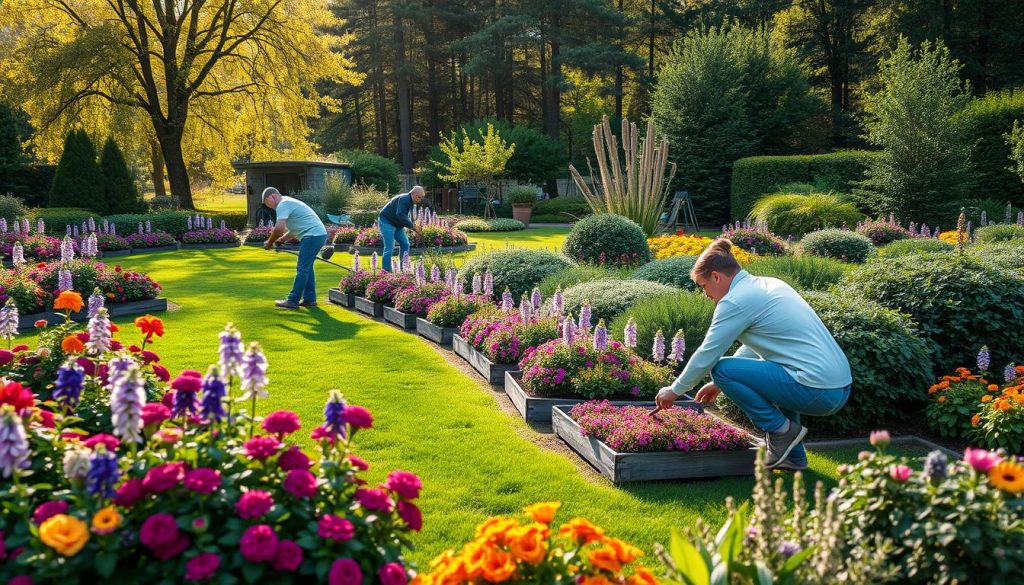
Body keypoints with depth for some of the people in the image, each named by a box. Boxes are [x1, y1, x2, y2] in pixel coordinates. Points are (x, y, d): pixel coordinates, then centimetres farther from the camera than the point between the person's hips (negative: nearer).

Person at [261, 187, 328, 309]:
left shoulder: (283, 205, -9)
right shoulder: (288, 202, 23)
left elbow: (279, 228, -22)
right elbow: (294, 229, 29)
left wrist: (270, 242, -6)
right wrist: (280, 240, 19)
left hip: (312, 236, -10)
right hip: (319, 234, 10)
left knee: (302, 268, -7)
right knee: (307, 267, 15)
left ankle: (293, 301, -5)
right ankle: (309, 299, 18)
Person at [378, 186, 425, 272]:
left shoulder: (410, 201, 12)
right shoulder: (404, 199, -20)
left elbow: (405, 217, 17)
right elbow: (400, 215, -32)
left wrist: (413, 226, 0)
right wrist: (412, 226, -27)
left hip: (397, 225, 10)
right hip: (386, 222, -10)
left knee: (405, 244, 8)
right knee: (389, 248, -13)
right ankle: (387, 270, -9)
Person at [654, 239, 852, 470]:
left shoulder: (735, 301, -9)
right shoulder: (768, 284, 17)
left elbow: (706, 356, -3)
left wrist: (674, 390, 13)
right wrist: (721, 383, 34)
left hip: (818, 392, -9)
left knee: (722, 369, -4)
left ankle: (782, 430, 2)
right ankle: (794, 455, 26)